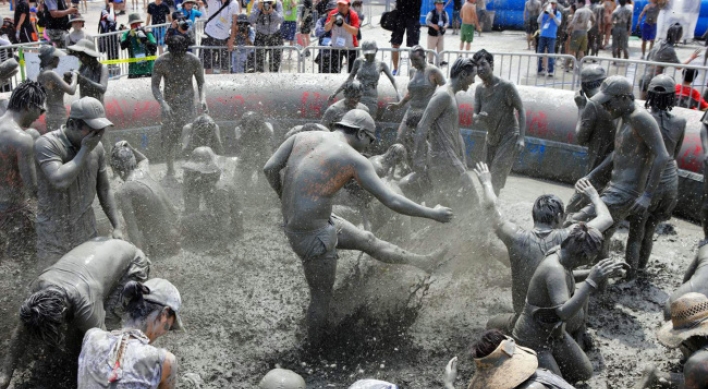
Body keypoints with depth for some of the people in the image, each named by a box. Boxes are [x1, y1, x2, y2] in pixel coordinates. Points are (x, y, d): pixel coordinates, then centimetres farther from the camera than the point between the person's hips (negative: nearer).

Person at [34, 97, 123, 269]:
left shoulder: (97, 147, 0)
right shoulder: (46, 144, -16)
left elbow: (104, 190, 9)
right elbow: (60, 181, -31)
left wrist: (117, 227, 5)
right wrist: (85, 150, -22)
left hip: (86, 231, 5)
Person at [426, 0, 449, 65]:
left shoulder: (445, 13, 3)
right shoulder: (432, 12, -12)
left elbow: (447, 21, 7)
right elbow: (427, 21, -17)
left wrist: (445, 26, -15)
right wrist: (433, 25, -30)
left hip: (441, 34, 4)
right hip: (432, 33, -4)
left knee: (441, 48, 7)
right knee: (431, 48, 4)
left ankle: (440, 61, 16)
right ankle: (430, 61, 17)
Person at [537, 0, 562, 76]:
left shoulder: (558, 13, 3)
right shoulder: (545, 12, 8)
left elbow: (558, 23, -8)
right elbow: (539, 21, -2)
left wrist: (553, 16, -23)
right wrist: (544, 12, -12)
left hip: (552, 36, -2)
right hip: (542, 35, 3)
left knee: (550, 54, -4)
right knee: (540, 53, 5)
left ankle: (550, 71, -3)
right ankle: (539, 69, 13)